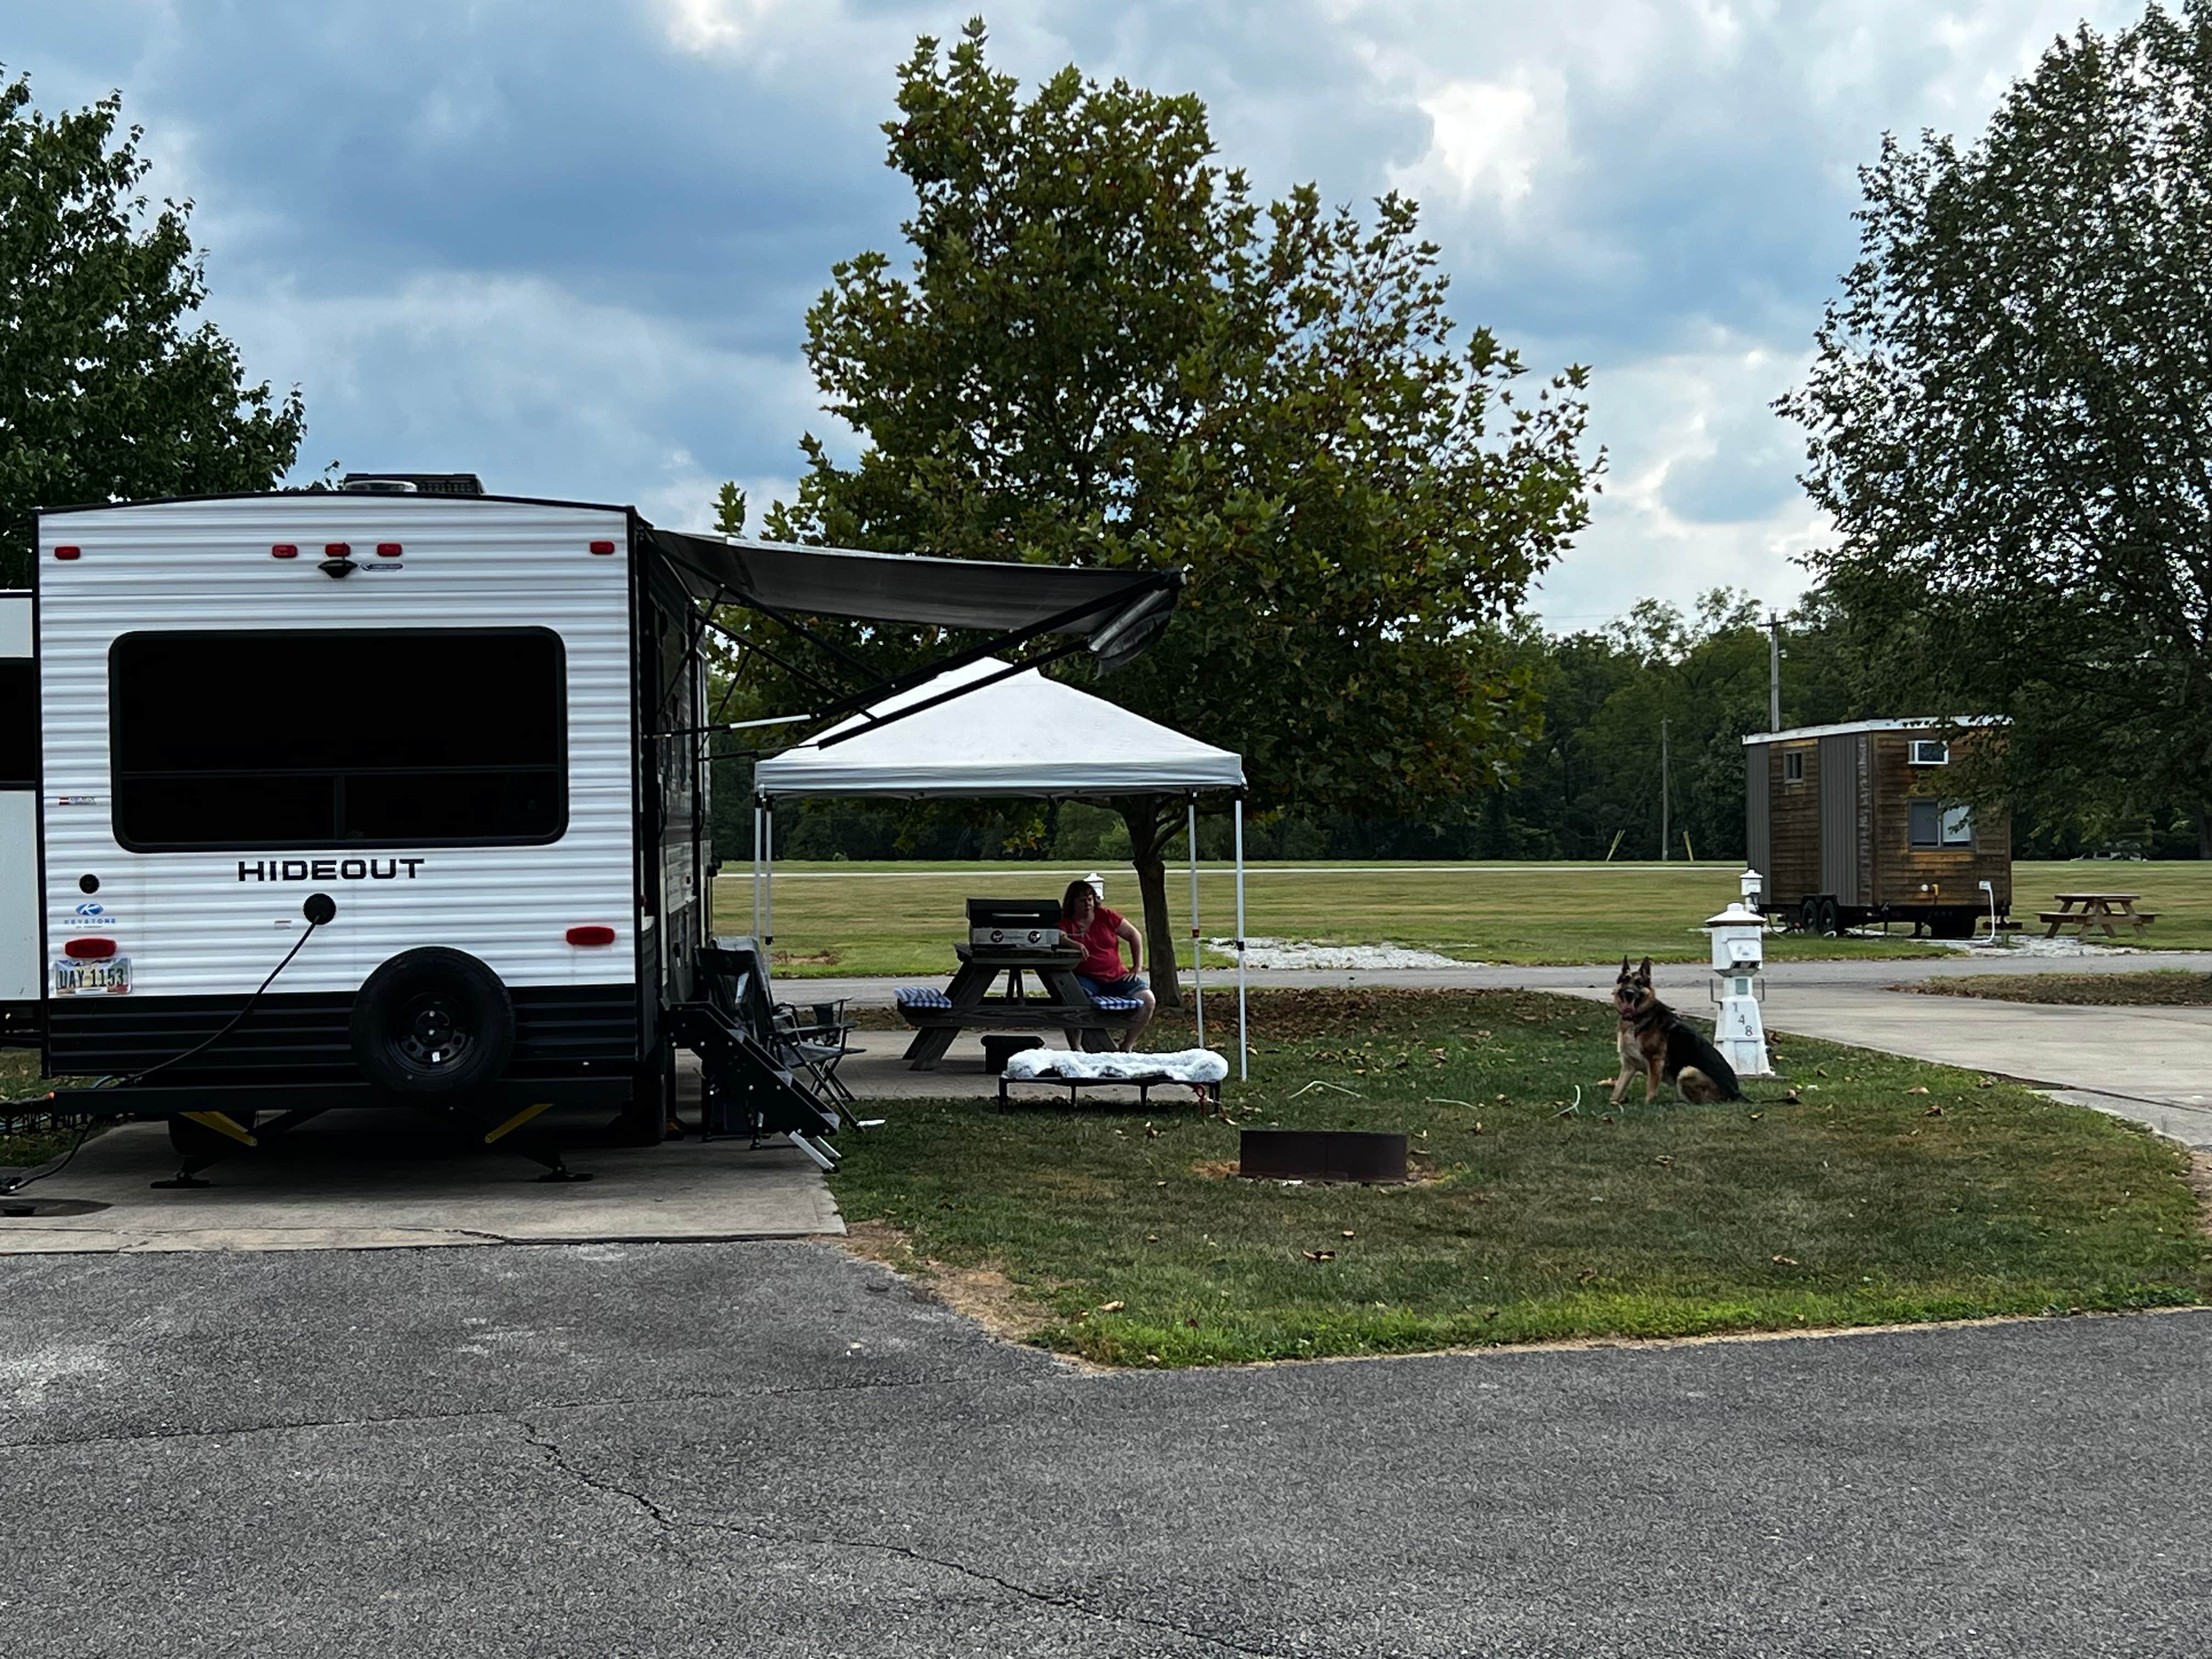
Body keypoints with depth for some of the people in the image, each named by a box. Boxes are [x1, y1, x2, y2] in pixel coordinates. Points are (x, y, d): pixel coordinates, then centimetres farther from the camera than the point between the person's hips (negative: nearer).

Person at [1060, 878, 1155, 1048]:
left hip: (1117, 977, 3)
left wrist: (1137, 967, 6)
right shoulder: (1066, 922, 3)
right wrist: (1074, 944, -37)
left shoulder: (1105, 916, 9)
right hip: (1086, 978, -3)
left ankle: (1127, 1046, 0)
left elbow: (1134, 935, 14)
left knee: (1148, 1001, -17)